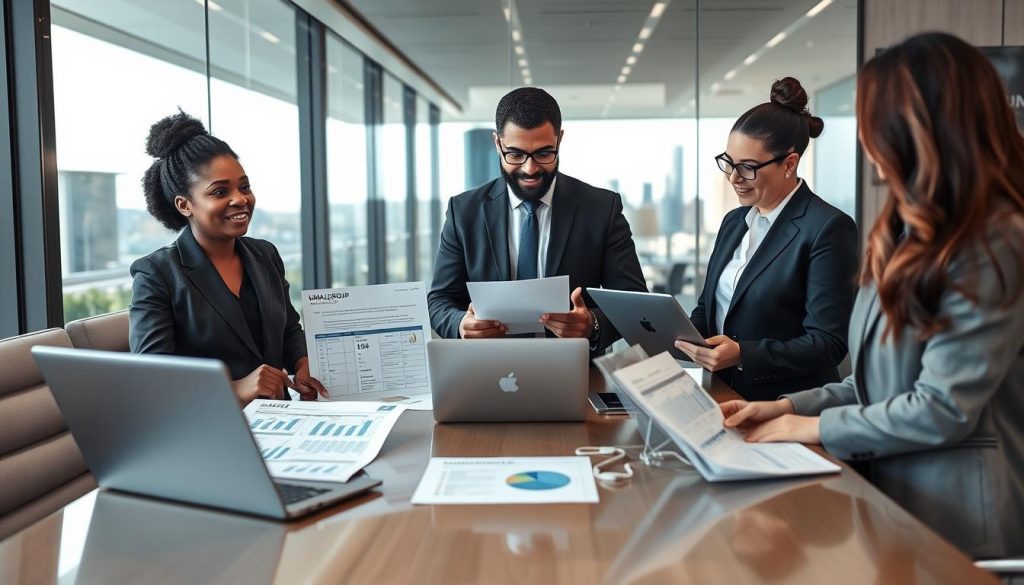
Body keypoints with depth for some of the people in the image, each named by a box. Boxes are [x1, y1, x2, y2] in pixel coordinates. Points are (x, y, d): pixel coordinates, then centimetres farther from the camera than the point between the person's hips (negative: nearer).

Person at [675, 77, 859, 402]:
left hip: (789, 410, -6)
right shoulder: (734, 221, 14)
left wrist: (742, 355, -22)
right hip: (724, 397, 6)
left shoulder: (828, 229, -8)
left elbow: (829, 343, -12)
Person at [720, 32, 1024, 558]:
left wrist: (817, 427, -10)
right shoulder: (918, 233, 10)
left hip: (953, 519, -7)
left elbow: (945, 409, -19)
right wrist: (790, 407, 3)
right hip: (890, 496, 7)